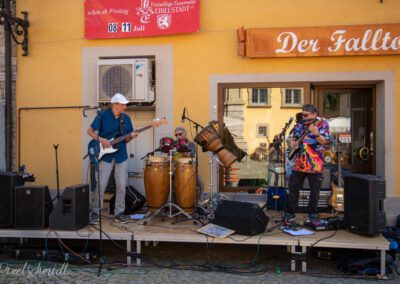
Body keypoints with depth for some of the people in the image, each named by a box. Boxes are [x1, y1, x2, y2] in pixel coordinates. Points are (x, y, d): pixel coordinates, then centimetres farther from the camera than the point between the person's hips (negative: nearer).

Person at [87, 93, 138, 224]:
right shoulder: (103, 116, -6)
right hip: (105, 155, -3)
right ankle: (95, 212, 13)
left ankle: (119, 213, 15)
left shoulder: (126, 118, 6)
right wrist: (100, 139, -16)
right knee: (100, 185, -2)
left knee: (121, 185, 3)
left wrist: (131, 137, -11)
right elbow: (89, 131, -1)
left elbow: (125, 140, 11)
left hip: (121, 156, 4)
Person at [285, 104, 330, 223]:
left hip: (315, 165, -4)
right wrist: (292, 142, 0)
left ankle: (312, 215, 22)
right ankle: (290, 213, 18)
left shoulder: (322, 124, -4)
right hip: (299, 163, 4)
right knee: (293, 188, 7)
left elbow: (325, 141, -16)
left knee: (314, 191, 6)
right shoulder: (299, 125, 8)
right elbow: (294, 137, 22)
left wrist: (316, 134, -35)